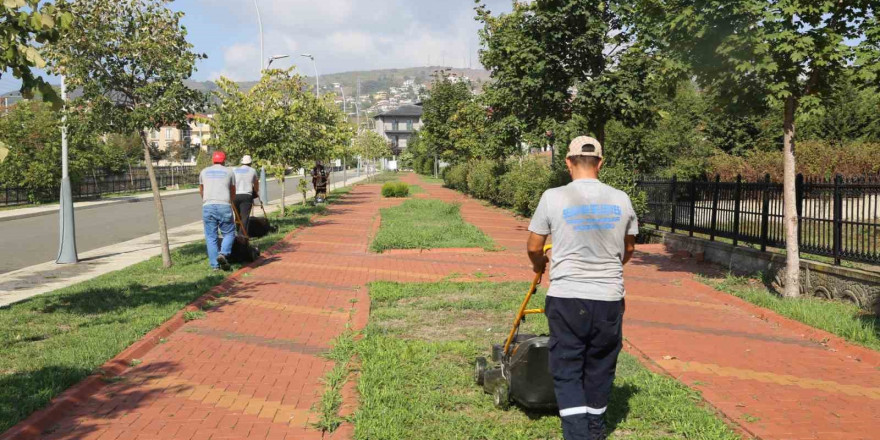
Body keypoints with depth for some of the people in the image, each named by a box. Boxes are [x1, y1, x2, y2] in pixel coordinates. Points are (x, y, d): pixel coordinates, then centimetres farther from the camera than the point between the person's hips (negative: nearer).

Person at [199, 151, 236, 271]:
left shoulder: (204, 172, 18)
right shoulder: (229, 172, 13)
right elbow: (233, 192, 22)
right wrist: (232, 202, 43)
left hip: (208, 206, 2)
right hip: (224, 206, -2)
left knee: (210, 236, 6)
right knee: (229, 233, 10)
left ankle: (215, 265, 3)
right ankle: (223, 253, -15)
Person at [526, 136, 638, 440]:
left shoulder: (553, 197, -8)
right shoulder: (621, 200, 2)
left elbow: (534, 247, 1)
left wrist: (539, 266, 24)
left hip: (566, 297, -3)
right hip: (609, 299, 3)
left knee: (567, 371, 7)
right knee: (600, 369, 18)